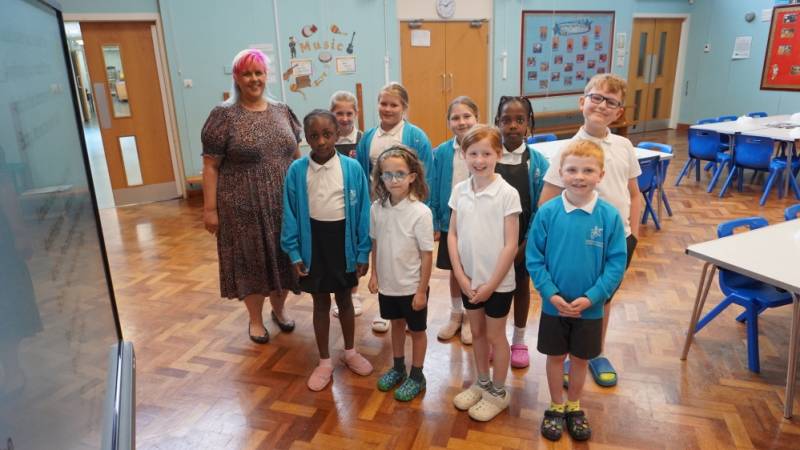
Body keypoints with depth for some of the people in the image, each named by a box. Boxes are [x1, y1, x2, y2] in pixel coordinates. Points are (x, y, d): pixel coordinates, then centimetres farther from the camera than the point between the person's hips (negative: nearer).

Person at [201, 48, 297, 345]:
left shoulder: (281, 111, 7)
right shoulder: (223, 116, -7)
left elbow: (296, 155, 13)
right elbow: (210, 166, -8)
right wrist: (210, 208, -12)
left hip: (283, 204, 4)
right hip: (245, 207, -4)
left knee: (283, 258, 14)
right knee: (251, 260, 9)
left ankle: (278, 309, 37)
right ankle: (255, 319, 28)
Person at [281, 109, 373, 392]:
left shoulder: (352, 168, -10)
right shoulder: (296, 171, -8)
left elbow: (362, 211, -5)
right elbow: (290, 214, -2)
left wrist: (363, 251, -4)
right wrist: (294, 252, -5)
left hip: (343, 240, 0)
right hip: (313, 241, 0)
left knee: (344, 299, 17)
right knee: (320, 303, 13)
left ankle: (350, 352, 38)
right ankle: (324, 362, 29)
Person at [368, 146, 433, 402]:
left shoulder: (421, 212, -21)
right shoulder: (377, 208, -7)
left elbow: (427, 255, -16)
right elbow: (375, 244, 6)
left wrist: (421, 290, -14)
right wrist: (374, 275, 6)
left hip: (412, 286, -4)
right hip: (387, 283, 5)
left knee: (417, 330, 15)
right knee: (396, 324, 24)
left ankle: (416, 376, 33)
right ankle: (398, 368, 44)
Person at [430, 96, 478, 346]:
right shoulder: (441, 152, -6)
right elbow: (434, 190, -2)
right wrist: (434, 223, -2)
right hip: (450, 222, 2)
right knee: (454, 271, 17)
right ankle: (456, 315, 37)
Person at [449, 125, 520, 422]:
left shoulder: (507, 193, -15)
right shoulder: (459, 191, -2)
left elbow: (511, 245, -15)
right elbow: (453, 235, 1)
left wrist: (491, 284, -14)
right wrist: (461, 276, -7)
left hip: (498, 281, -4)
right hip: (469, 280, 4)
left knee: (495, 336, 11)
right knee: (477, 333, 20)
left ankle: (499, 392, 31)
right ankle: (482, 383, 40)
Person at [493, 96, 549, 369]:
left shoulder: (538, 162, -10)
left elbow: (541, 207, -8)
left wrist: (527, 243, -12)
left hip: (524, 240, 0)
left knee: (522, 286, 16)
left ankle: (519, 341, 35)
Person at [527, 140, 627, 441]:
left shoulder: (609, 216, -12)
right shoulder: (547, 212, -13)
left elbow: (616, 263, -9)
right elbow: (534, 258, -9)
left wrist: (590, 298, -17)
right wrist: (551, 294, -17)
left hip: (590, 308, 1)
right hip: (554, 305, 0)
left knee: (580, 359, 19)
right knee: (556, 357, 17)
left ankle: (574, 407, 42)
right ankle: (556, 407, 38)